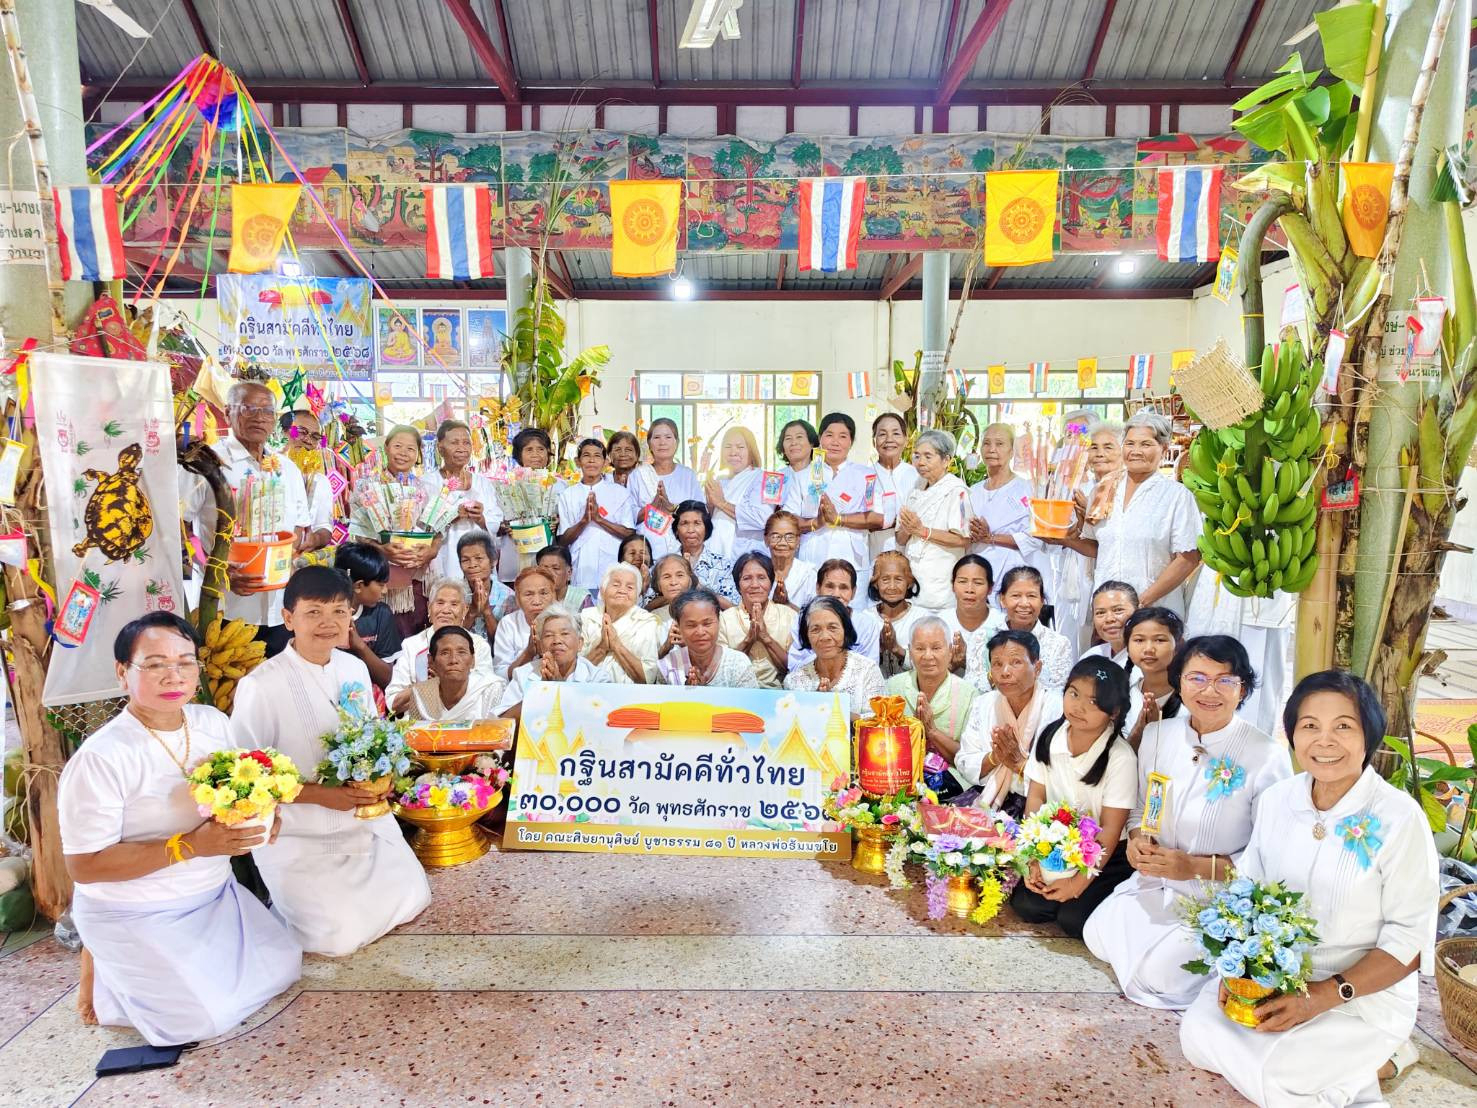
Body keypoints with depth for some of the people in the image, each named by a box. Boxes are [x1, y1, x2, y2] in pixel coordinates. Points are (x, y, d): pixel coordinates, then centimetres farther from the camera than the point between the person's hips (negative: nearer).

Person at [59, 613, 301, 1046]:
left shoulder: (214, 722, -4)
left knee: (282, 965, 7)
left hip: (215, 894, 7)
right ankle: (103, 967, 12)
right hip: (135, 915, -7)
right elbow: (83, 866, -22)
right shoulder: (99, 758, -24)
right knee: (207, 1018, -14)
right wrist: (190, 846, -29)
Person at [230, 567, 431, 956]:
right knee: (341, 935, -10)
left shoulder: (355, 668, -1)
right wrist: (319, 794, -22)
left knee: (412, 900, 4)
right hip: (299, 837, -6)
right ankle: (284, 906, 21)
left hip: (364, 820, 6)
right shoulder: (260, 686, -20)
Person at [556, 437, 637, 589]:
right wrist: (584, 520, -10)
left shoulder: (620, 492, 7)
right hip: (580, 569, 1)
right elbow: (563, 541, 6)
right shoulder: (567, 495, 10)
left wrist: (599, 518, -9)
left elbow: (630, 534, 0)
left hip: (613, 565, 0)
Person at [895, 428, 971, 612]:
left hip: (940, 581, -6)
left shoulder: (956, 490, -6)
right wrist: (907, 530, -7)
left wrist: (922, 531, -13)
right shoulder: (916, 491, 15)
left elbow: (962, 540, -15)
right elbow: (900, 540, 15)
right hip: (911, 575, 6)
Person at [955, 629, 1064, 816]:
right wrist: (994, 757, -13)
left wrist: (1019, 762, -20)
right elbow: (964, 768, 4)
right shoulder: (983, 704, 6)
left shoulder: (1058, 708, -9)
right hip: (986, 798, 5)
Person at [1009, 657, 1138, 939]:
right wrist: (1034, 860, -9)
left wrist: (1080, 881, -19)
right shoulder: (1049, 737, -8)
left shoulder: (1120, 757, -20)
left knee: (1073, 919, -19)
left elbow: (1110, 829, -16)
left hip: (1104, 853, -3)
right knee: (1027, 906, -14)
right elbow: (1035, 798, -3)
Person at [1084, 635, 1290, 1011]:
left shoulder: (1269, 757, -18)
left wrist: (1196, 866, -22)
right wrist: (1136, 841, -10)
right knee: (1098, 937, -8)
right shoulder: (1156, 736, -2)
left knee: (1159, 972, -17)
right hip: (1155, 883, 5)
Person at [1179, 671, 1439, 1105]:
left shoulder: (1400, 819, -18)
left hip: (1365, 994, -5)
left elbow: (1410, 940, -14)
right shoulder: (1276, 800, -3)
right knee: (1198, 1033, -13)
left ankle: (1371, 1060, 4)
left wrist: (1323, 996, -22)